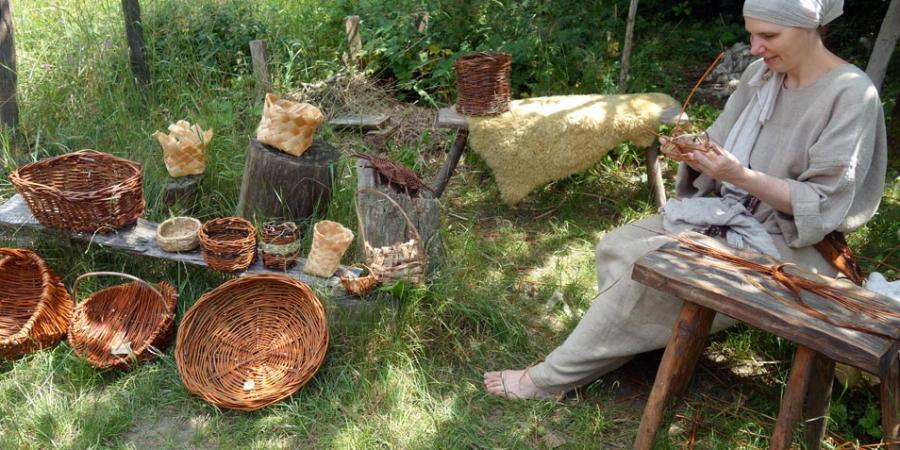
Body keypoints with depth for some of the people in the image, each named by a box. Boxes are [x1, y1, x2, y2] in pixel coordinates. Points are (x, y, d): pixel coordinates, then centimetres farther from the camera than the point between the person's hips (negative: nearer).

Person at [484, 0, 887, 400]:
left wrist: (741, 176, -31)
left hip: (786, 244, -7)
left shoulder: (852, 95, -17)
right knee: (616, 247, -10)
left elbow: (823, 206, -19)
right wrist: (690, 153, -14)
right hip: (733, 216, 8)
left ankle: (552, 378, -11)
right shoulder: (760, 74, 3)